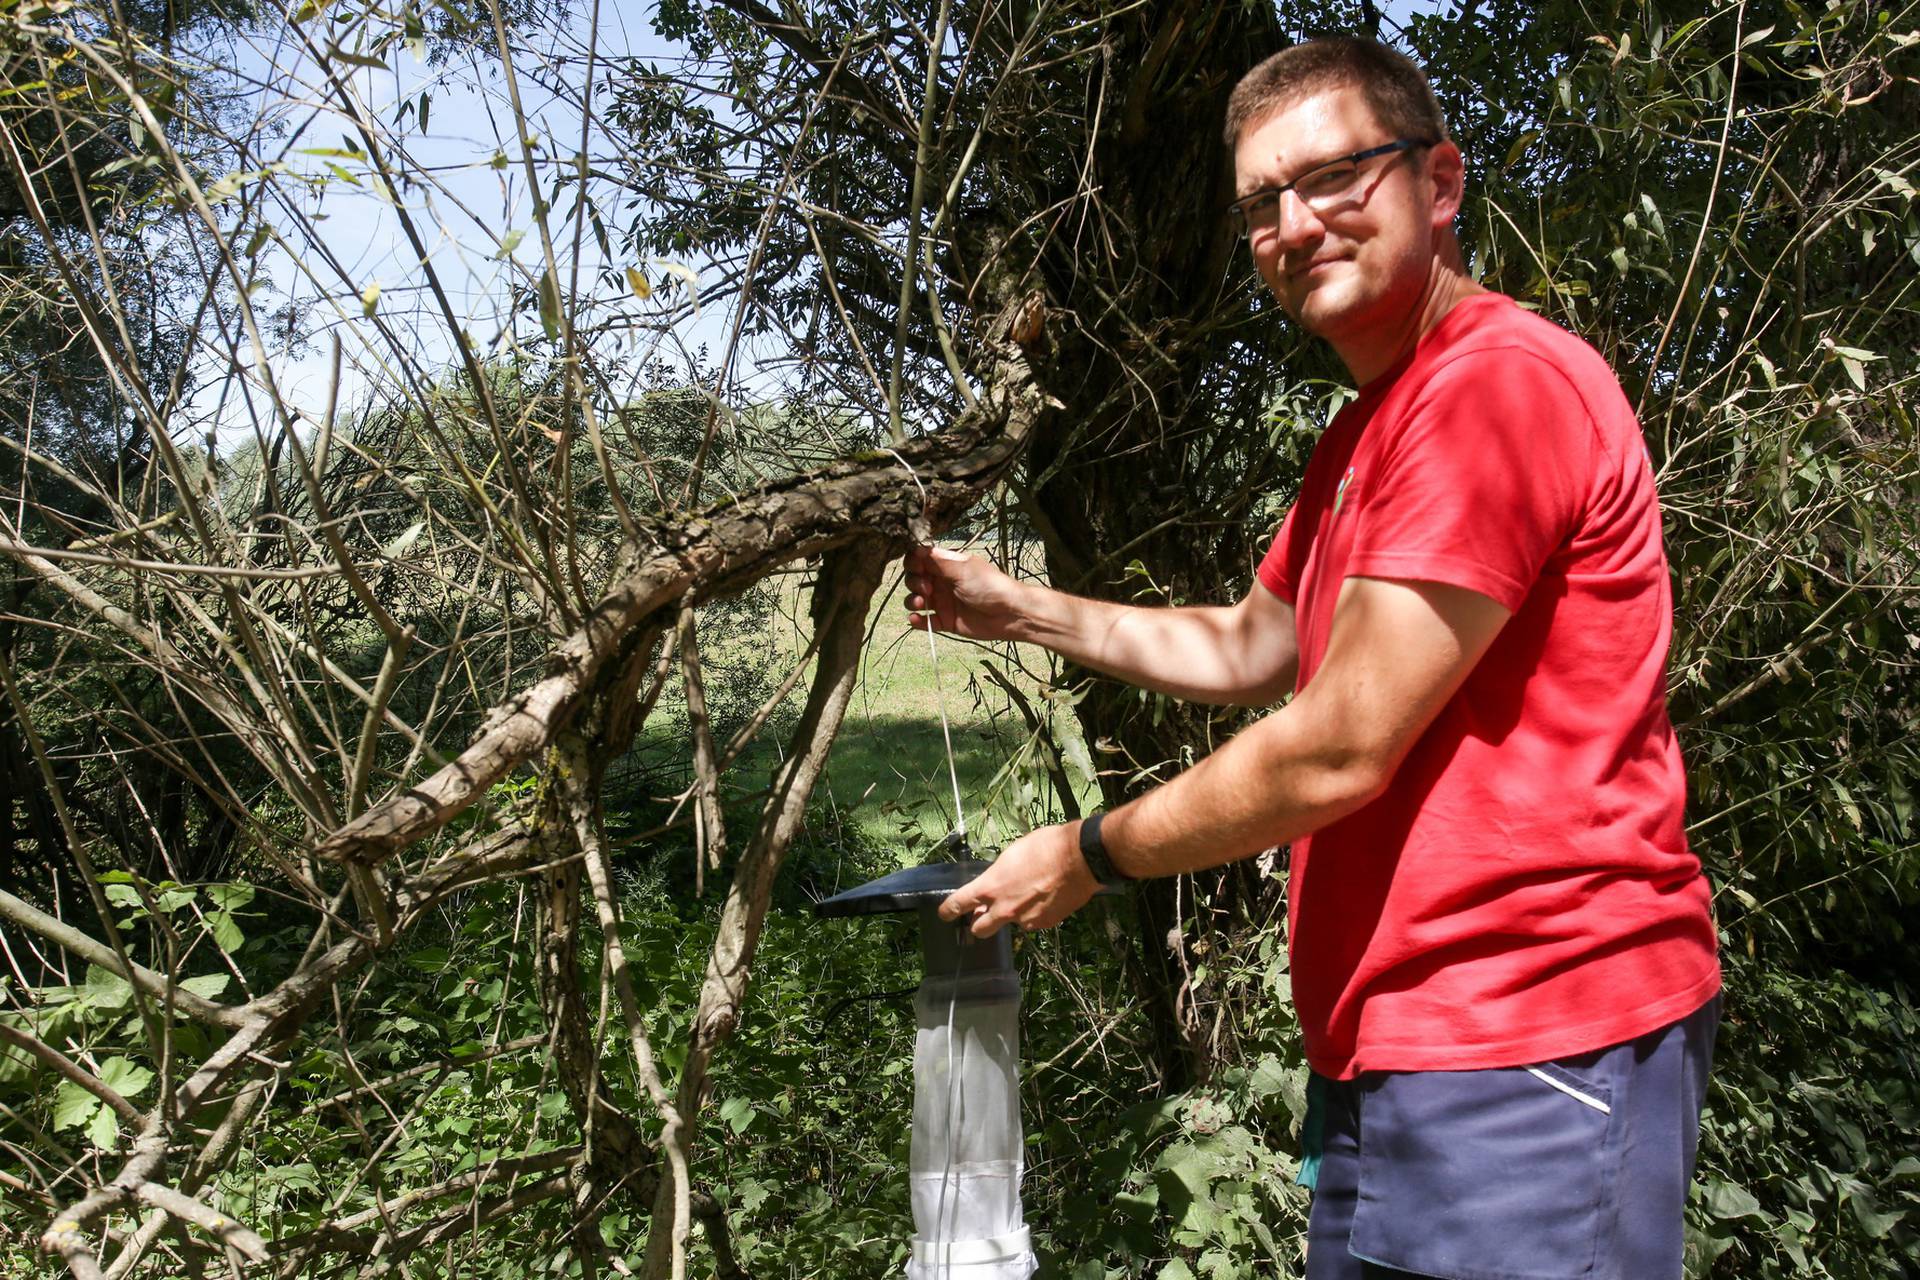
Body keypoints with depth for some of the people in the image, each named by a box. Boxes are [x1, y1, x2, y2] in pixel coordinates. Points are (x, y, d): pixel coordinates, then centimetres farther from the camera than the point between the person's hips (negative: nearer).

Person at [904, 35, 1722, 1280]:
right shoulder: (1362, 433, 17)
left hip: (1527, 1061, -10)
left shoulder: (1503, 382, -18)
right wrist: (1021, 609, 16)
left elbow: (1338, 751, -20)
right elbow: (1247, 649, 26)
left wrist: (1088, 855, -7)